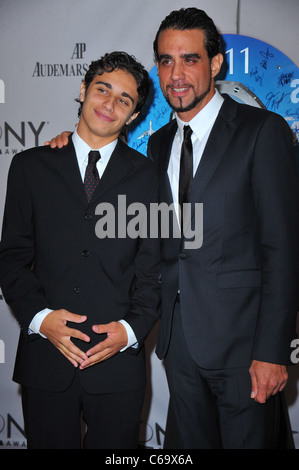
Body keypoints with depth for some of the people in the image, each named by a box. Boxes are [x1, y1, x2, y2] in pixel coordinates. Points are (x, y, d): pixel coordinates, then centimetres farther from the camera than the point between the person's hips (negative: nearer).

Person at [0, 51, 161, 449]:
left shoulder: (147, 176, 5)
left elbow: (152, 267, 4)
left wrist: (132, 327, -11)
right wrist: (39, 316, -11)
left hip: (119, 360, 0)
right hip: (45, 359, 0)